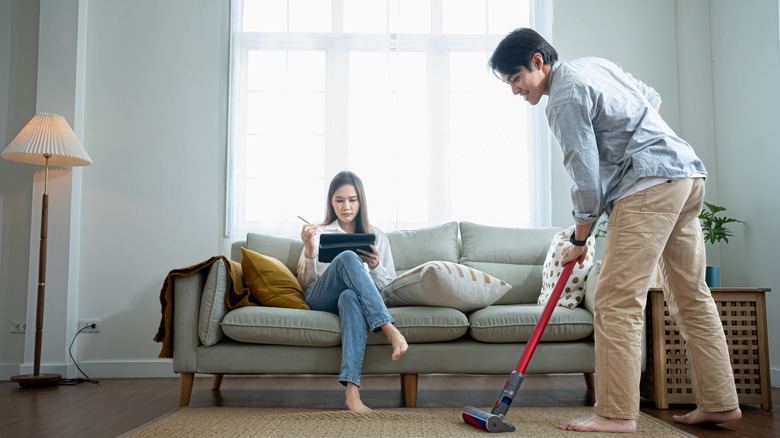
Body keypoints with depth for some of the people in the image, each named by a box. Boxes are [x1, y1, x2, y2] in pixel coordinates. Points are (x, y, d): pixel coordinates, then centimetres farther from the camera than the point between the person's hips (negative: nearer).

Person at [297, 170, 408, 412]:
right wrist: (309, 251, -5)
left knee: (351, 297, -41)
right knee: (348, 257, -33)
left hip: (357, 298, 0)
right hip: (319, 299, 0)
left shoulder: (378, 237, 19)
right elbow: (305, 284, 14)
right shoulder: (319, 233, 19)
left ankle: (352, 392, -55)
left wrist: (375, 266, -7)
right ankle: (390, 330, -44)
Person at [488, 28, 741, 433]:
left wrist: (579, 239, -2)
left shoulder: (565, 99, -12)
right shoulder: (594, 64, 17)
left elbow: (587, 180, -14)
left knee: (617, 300, -10)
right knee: (692, 296, 12)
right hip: (688, 173, 10)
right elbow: (652, 99, 27)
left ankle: (617, 414, -8)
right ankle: (719, 403, 19)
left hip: (650, 183, -10)